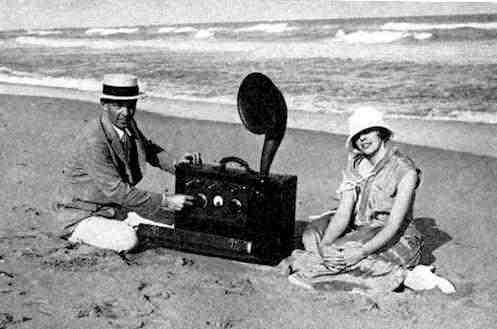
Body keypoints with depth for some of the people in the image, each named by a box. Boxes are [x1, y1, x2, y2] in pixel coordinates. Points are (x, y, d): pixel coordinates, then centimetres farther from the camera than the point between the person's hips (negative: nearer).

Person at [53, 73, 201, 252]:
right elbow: (115, 190, -31)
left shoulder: (127, 124, -4)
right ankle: (80, 234, -2)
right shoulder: (92, 140, -30)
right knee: (127, 240, -29)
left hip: (117, 207, 7)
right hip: (82, 215, -7)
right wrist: (164, 201, -30)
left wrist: (176, 164, -6)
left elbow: (147, 147, 15)